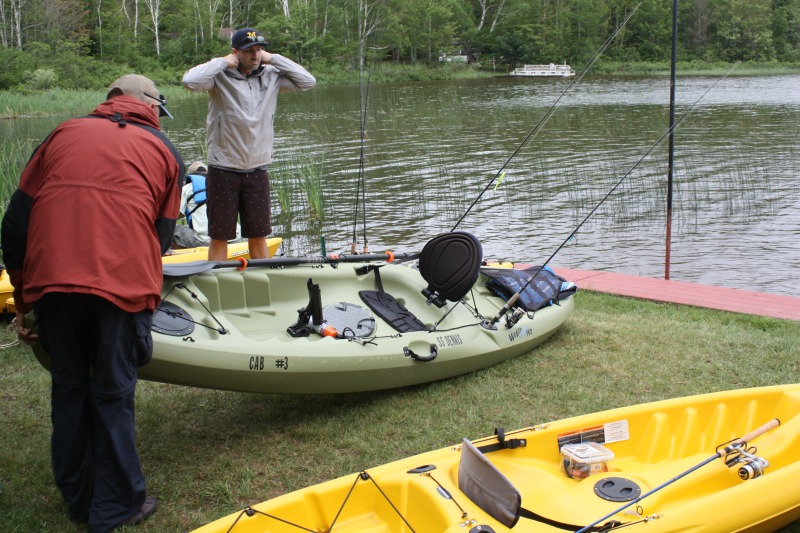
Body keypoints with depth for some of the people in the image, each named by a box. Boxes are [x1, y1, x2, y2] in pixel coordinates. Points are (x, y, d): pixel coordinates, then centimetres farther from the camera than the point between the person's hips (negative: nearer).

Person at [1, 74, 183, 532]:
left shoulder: (63, 134, 19)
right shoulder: (163, 150, 15)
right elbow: (162, 233, 15)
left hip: (51, 283, 2)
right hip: (121, 287, -2)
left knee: (68, 388, 18)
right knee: (112, 395, 10)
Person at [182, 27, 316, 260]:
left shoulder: (270, 76, 5)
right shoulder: (220, 77, -8)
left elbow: (308, 81, 1)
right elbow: (191, 81, -25)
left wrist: (273, 59, -2)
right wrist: (223, 62, -14)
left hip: (257, 171, 3)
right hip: (223, 172, -3)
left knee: (258, 236, 12)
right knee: (219, 237, 5)